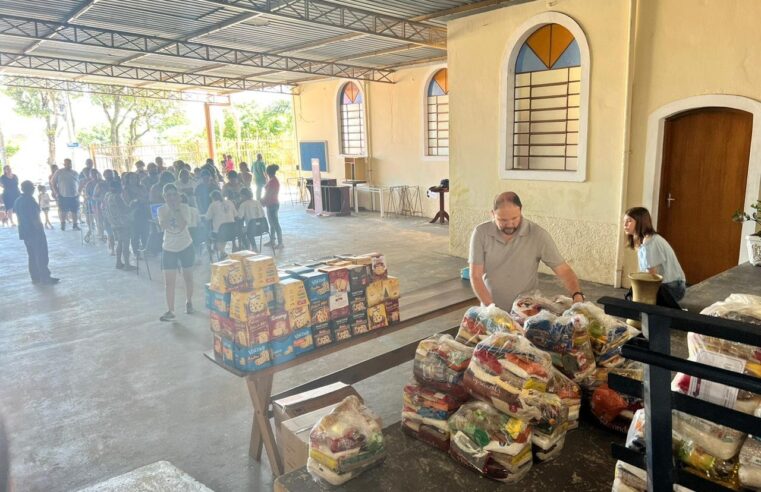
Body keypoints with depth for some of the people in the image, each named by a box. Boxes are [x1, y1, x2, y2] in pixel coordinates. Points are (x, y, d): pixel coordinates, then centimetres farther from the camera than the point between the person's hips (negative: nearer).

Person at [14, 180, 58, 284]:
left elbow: (18, 217, 15)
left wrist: (22, 229, 22)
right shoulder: (30, 200, -17)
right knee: (41, 255, 0)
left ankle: (35, 277, 19)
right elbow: (35, 218, -20)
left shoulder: (18, 201, 9)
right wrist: (41, 230, -13)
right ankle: (45, 277, 3)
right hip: (35, 231, -8)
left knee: (32, 255, 15)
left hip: (24, 232, 8)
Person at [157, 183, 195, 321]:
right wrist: (170, 208, -24)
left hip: (186, 247, -1)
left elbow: (182, 226, -25)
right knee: (169, 282, -4)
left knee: (188, 277, 13)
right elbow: (162, 226, -22)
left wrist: (177, 208, -25)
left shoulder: (184, 207, -10)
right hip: (169, 248, 1)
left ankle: (189, 302, 32)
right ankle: (170, 311, 0)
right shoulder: (161, 209, -5)